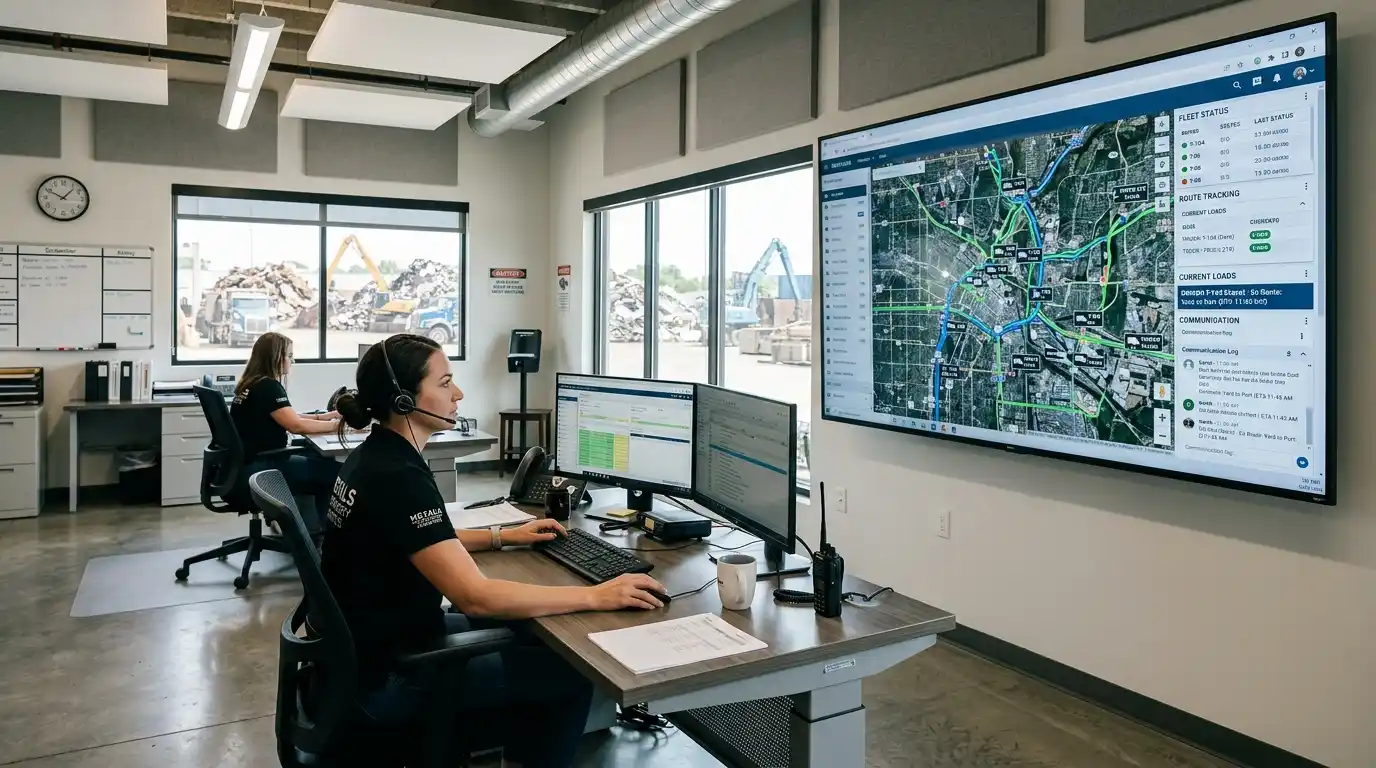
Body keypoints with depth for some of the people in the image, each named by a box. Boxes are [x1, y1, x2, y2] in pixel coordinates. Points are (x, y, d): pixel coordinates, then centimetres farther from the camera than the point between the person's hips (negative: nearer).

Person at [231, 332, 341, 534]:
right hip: (257, 468, -10)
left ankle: (315, 527, 16)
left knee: (320, 461, 14)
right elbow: (296, 425, -24)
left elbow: (286, 417, 18)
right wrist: (336, 425, -15)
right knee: (334, 471, -9)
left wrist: (322, 417, 8)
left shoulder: (252, 384, 13)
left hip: (249, 464, 10)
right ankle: (323, 531, 6)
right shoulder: (268, 387, -17)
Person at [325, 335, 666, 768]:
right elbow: (476, 597, -33)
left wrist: (503, 537, 12)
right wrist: (596, 596, -29)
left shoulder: (376, 455, 3)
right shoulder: (398, 478, -28)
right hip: (385, 676, -9)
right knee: (571, 673, -3)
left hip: (376, 641, 10)